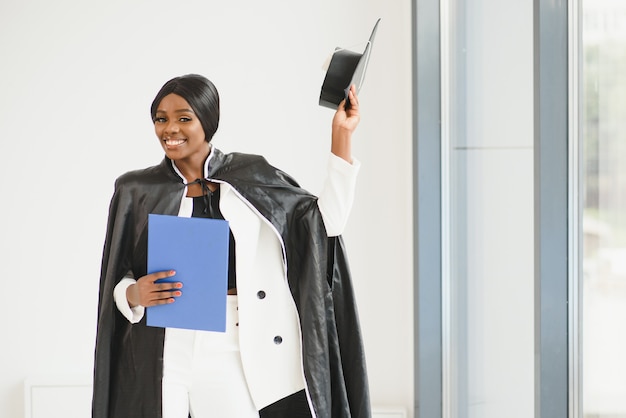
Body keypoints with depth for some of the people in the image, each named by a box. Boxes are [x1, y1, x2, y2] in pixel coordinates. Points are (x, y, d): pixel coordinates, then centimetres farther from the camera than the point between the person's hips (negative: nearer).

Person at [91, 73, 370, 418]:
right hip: (158, 356, 0)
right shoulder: (136, 190, 5)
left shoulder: (250, 177, 6)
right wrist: (134, 294, -15)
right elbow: (116, 283, 8)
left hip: (230, 350, 0)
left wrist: (342, 134, 0)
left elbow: (325, 220, 2)